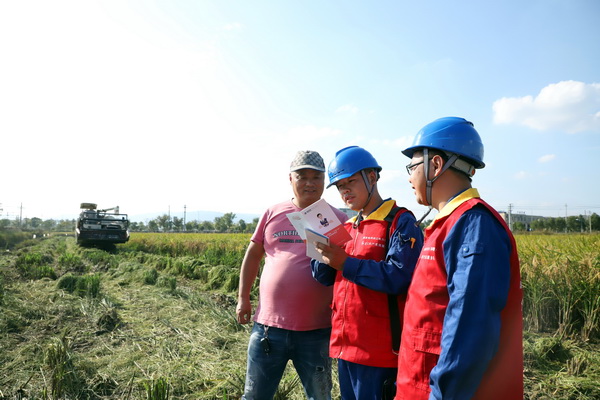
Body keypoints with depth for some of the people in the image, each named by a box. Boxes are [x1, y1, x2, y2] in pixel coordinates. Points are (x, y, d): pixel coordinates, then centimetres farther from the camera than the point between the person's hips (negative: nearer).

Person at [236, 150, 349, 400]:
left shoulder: (338, 219, 0)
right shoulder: (273, 214, 6)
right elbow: (252, 255, 11)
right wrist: (243, 298, 7)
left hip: (317, 330, -1)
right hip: (268, 324, 2)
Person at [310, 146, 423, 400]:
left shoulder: (400, 222, -9)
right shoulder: (348, 227, 13)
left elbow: (400, 277, -23)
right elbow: (325, 277, 10)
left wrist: (346, 263, -22)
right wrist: (324, 253, -10)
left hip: (379, 348, -7)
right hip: (345, 342, 7)